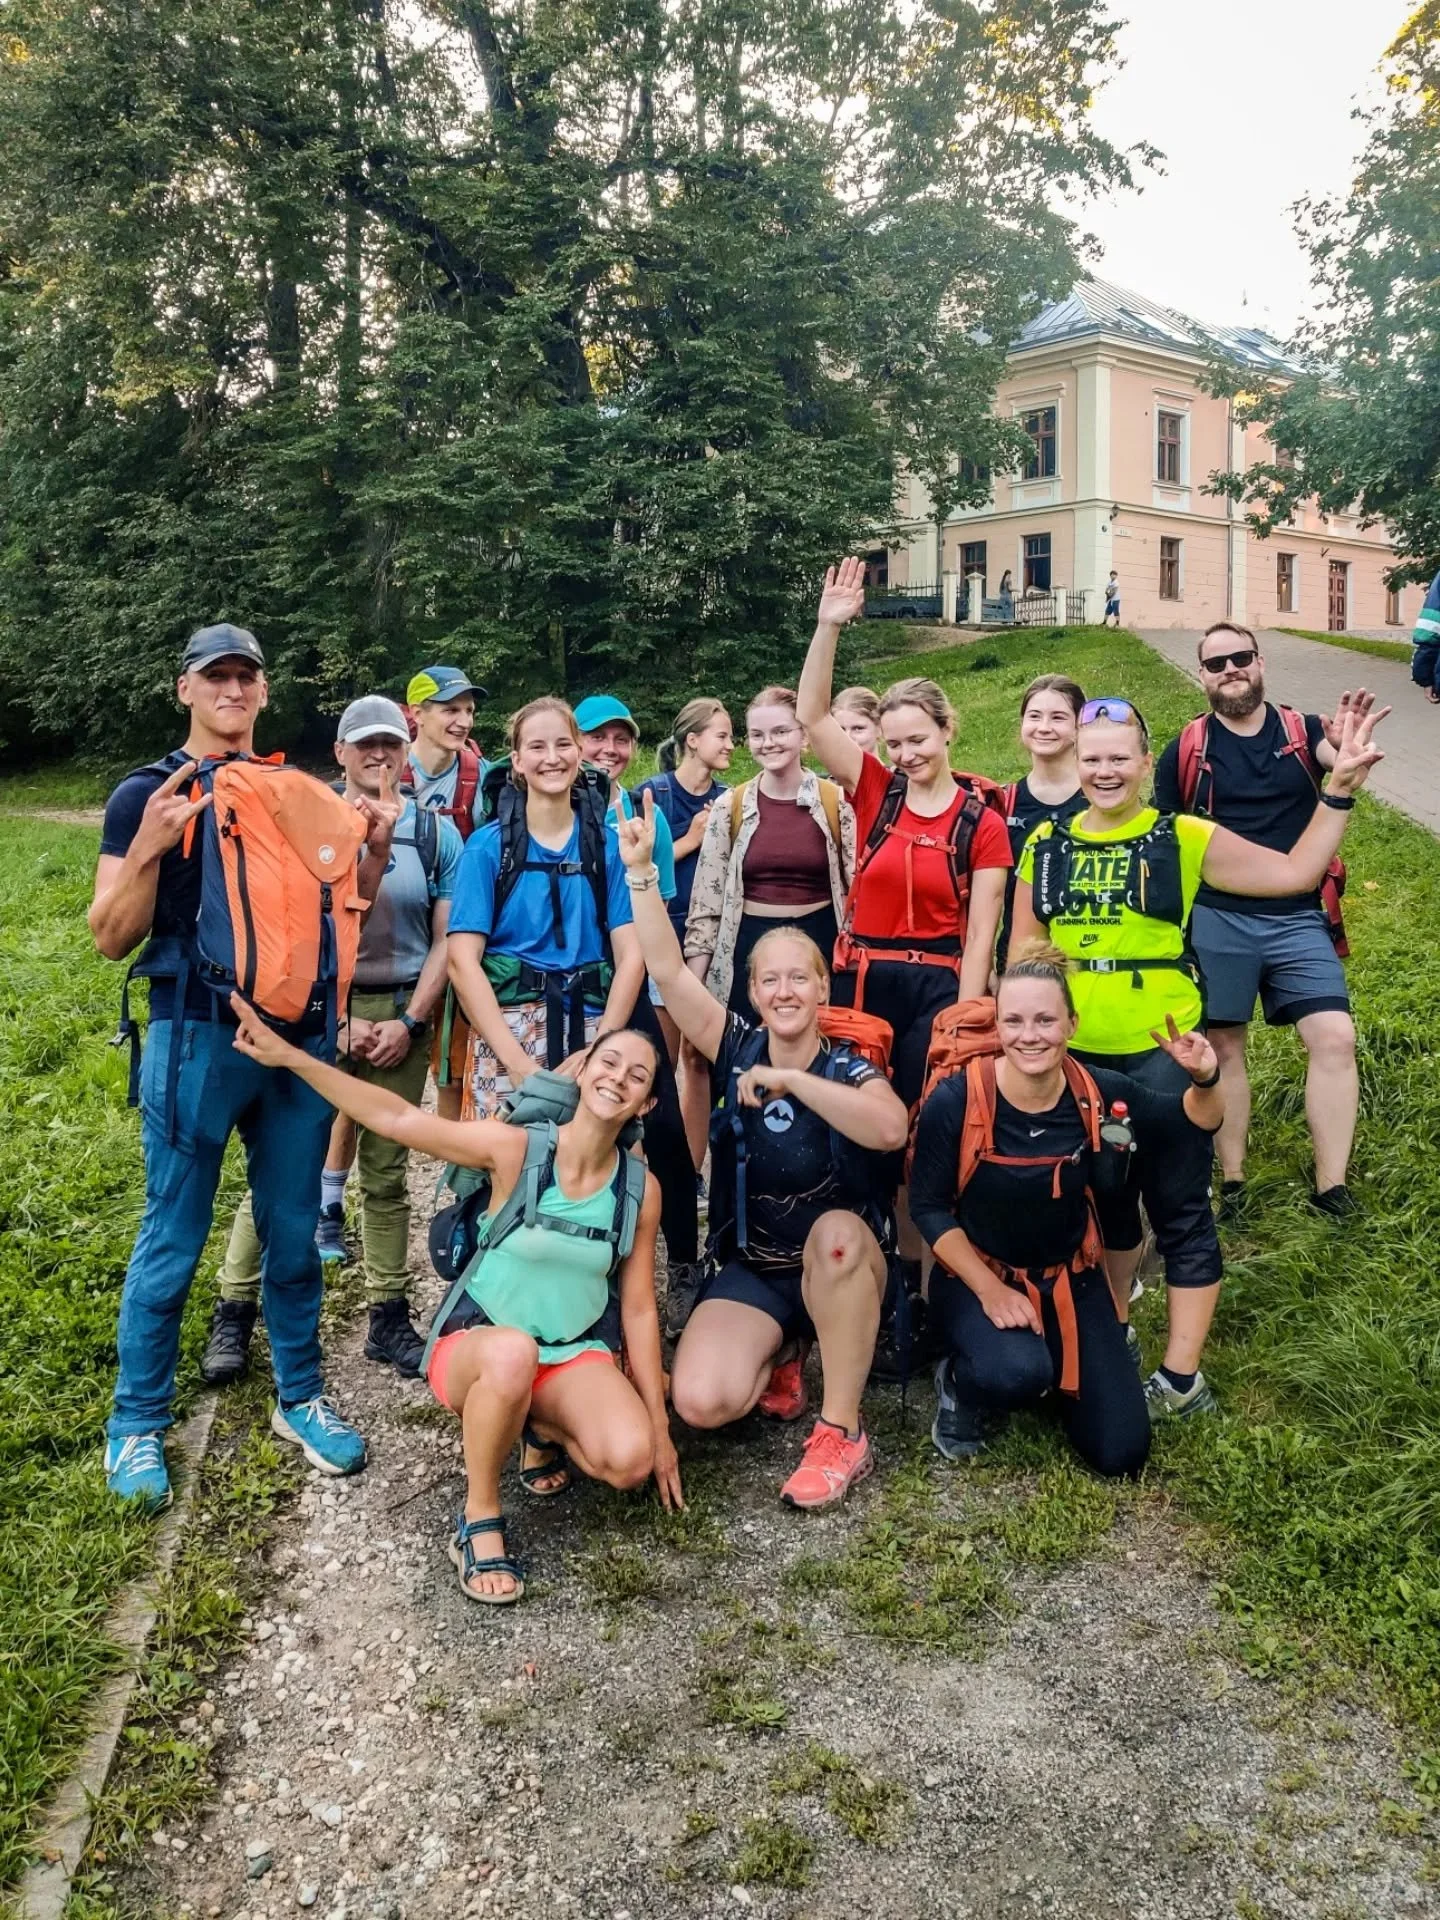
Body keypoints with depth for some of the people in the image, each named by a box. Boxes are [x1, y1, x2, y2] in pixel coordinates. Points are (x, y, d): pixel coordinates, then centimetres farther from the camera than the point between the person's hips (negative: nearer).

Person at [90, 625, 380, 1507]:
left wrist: (376, 851, -4)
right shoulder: (147, 793, -2)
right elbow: (113, 938, -6)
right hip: (197, 1038, -3)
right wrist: (147, 850, -21)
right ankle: (138, 1424, 20)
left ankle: (301, 1397, 28)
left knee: (295, 1234, 13)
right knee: (172, 1244, 4)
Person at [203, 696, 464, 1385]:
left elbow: (447, 940, 3)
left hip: (402, 1015, 2)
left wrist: (410, 1023, -6)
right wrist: (341, 1018, -9)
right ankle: (234, 1314, 9)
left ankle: (389, 1318, 19)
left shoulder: (435, 833, 6)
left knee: (386, 1173, 10)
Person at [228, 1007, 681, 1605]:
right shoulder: (516, 1149, -17)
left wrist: (659, 1426, 1)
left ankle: (543, 1426, 9)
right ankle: (478, 1520, -16)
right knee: (513, 1352, -41)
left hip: (575, 1356, 3)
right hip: (477, 1347, -3)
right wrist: (288, 1056, -22)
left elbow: (639, 1309, 0)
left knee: (630, 1461, -27)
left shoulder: (641, 1190, -7)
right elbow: (396, 1118, -16)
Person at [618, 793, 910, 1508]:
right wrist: (640, 870, -23)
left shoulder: (849, 1069, -12)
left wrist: (791, 1079, -31)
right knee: (700, 1402, -24)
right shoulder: (738, 1049, -4)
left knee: (836, 1233, -39)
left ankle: (842, 1431, -20)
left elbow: (891, 1129, -36)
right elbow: (668, 972, -15)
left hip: (840, 1273, -1)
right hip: (748, 1270, 2)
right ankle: (778, 1358, 13)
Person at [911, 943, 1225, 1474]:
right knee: (1017, 1372, -36)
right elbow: (928, 1208, -13)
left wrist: (1204, 1079, -22)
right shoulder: (956, 1101, -22)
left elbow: (1197, 1124, 1)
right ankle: (960, 1385, 0)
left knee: (1121, 1452, -1)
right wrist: (989, 1290, -19)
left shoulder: (1098, 1093, -14)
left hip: (1069, 1279, 4)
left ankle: (1051, 1370, 28)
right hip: (976, 1275, -3)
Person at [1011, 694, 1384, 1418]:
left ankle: (1180, 1378, 13)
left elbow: (1295, 872, -6)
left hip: (1162, 1053, -3)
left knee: (1178, 1207, 2)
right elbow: (1024, 947, 9)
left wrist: (1338, 790, -14)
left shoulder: (1183, 838, -3)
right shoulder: (1046, 844, 5)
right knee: (1100, 1196, 19)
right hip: (1076, 1054, 4)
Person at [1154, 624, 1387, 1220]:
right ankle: (1232, 1181, 17)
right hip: (1217, 922, 0)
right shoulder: (1186, 750, 3)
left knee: (1334, 1037, -10)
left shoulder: (1301, 731, 4)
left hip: (1297, 919, 1)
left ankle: (1331, 1187, -3)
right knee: (1223, 1047, 5)